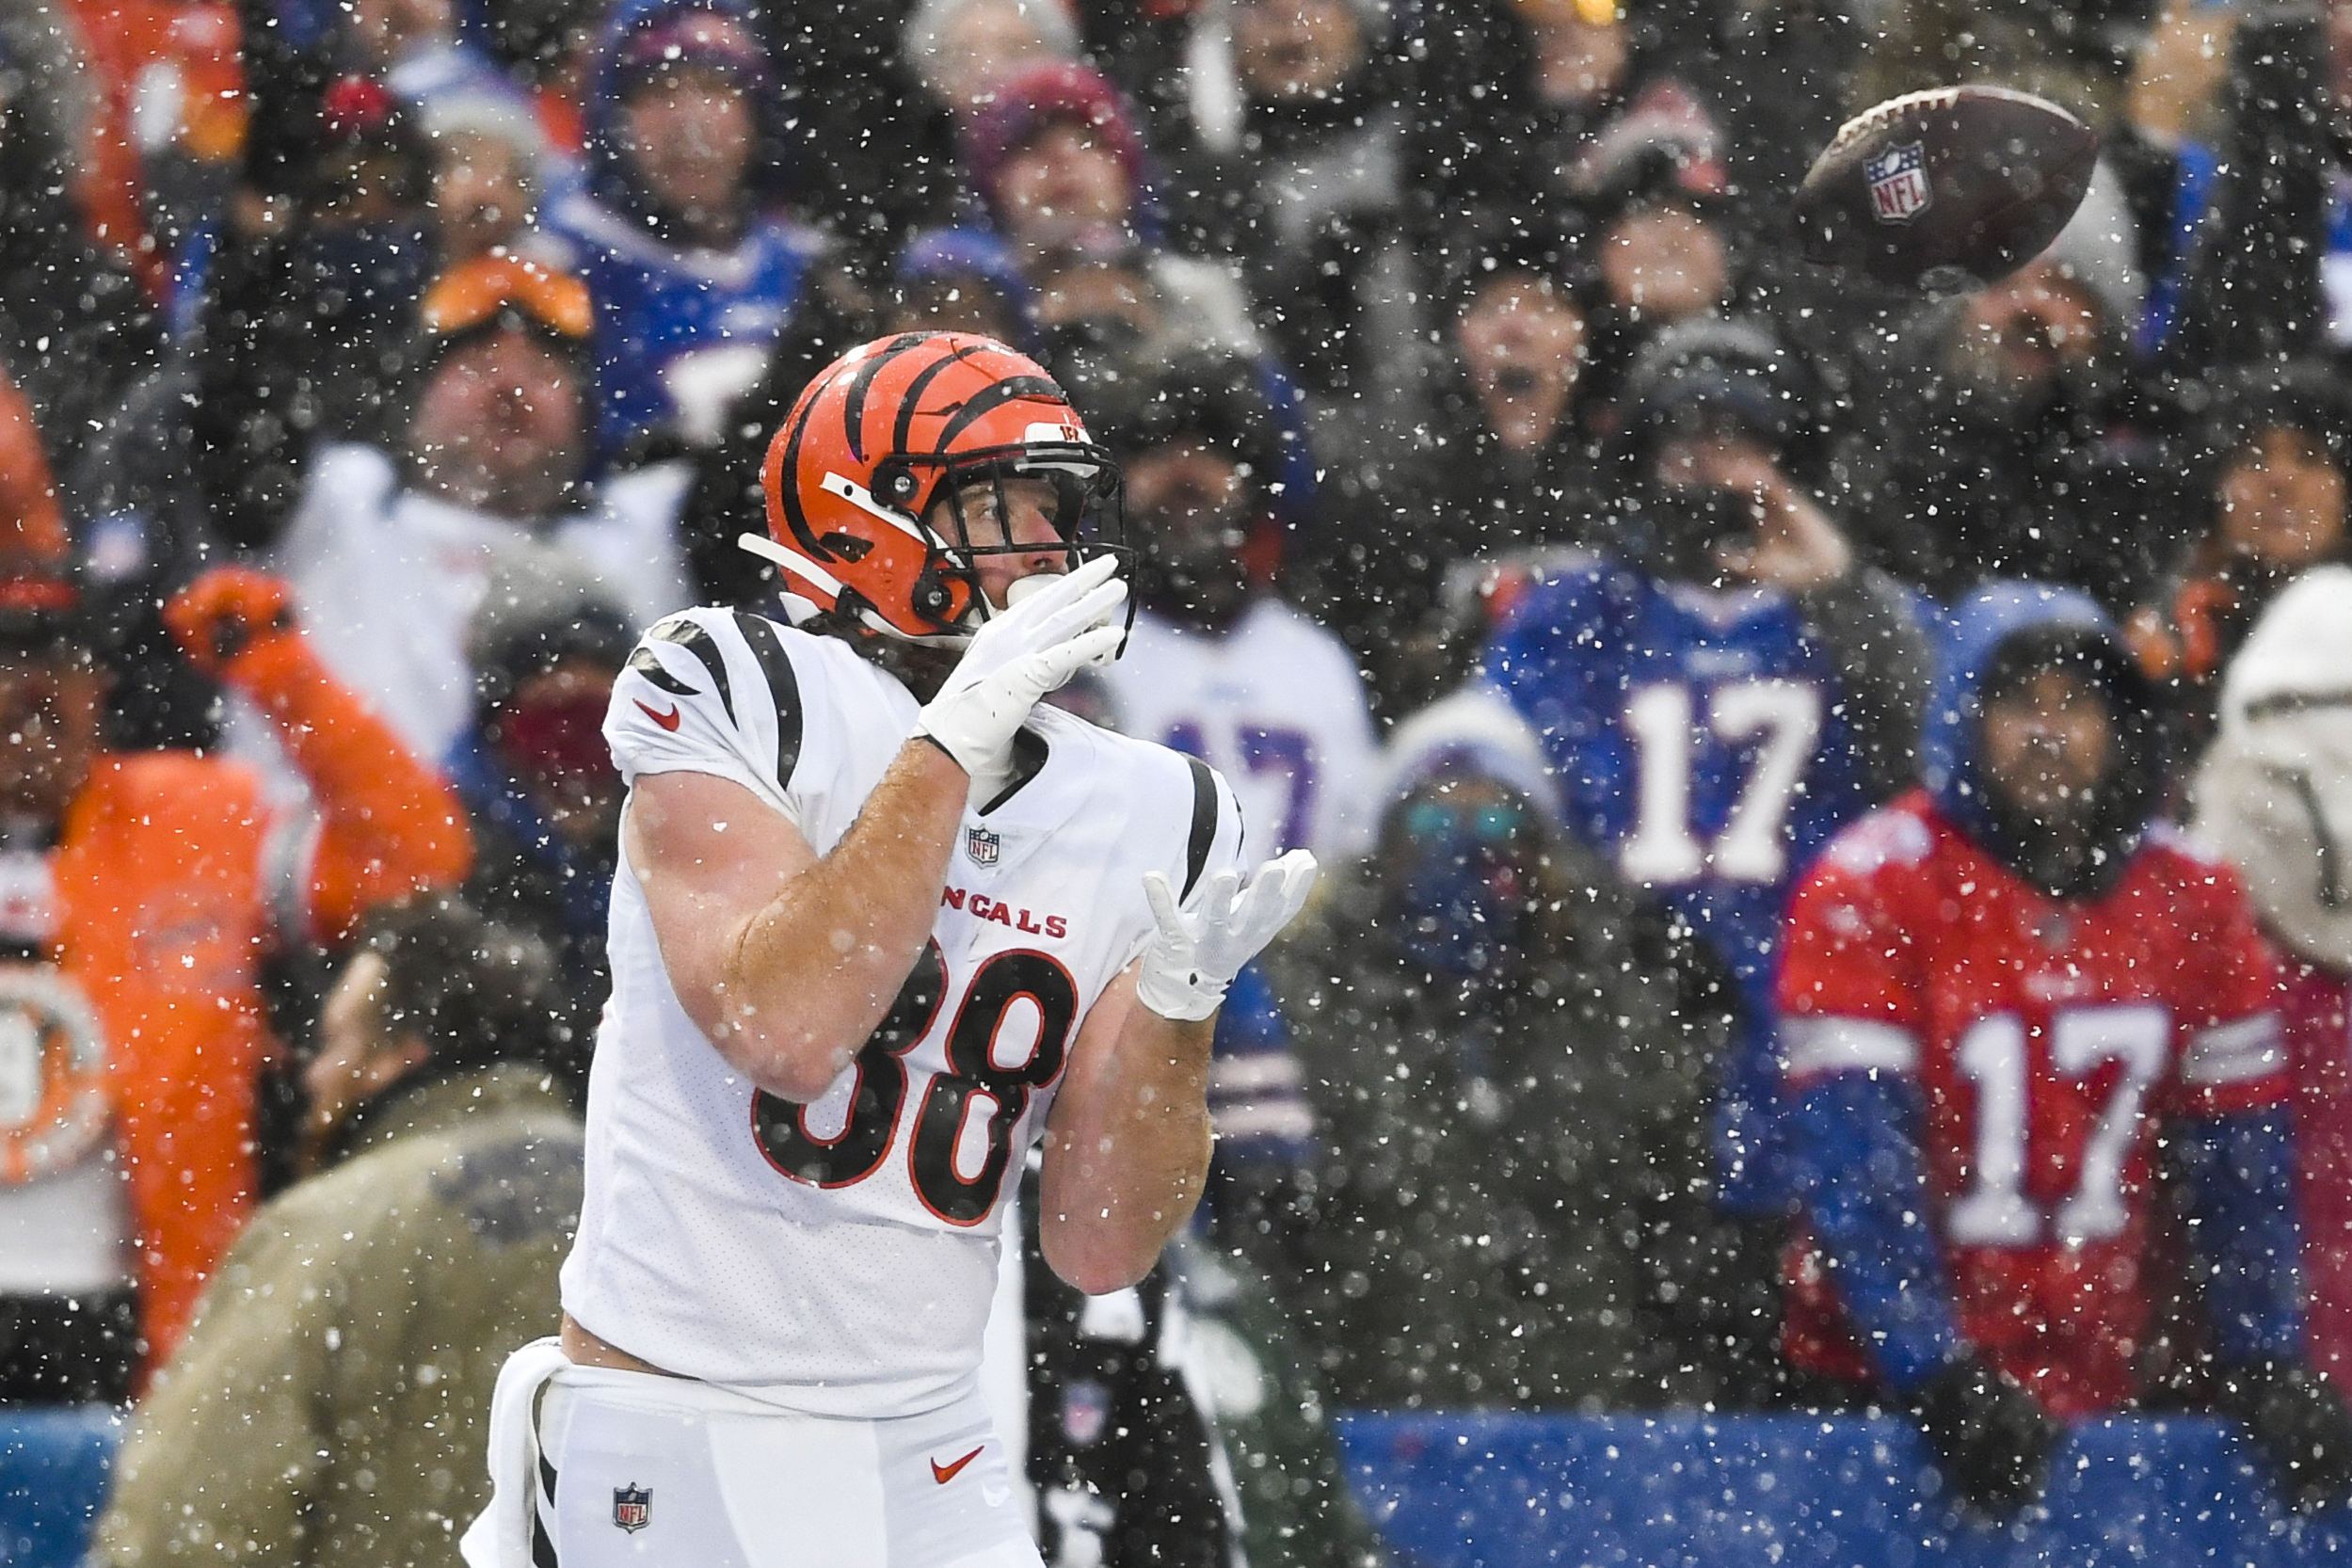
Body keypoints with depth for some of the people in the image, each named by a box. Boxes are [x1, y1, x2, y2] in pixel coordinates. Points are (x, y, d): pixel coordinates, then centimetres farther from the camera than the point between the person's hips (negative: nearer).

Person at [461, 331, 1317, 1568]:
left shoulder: (1148, 821, 5)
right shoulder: (729, 696, -8)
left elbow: (1098, 1248, 3)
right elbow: (787, 1030, -23)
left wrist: (1176, 1002, -12)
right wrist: (953, 746, -20)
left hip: (936, 1463, 5)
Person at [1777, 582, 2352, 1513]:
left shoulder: (2190, 898, 5)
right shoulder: (1870, 892, -10)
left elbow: (2237, 1147, 9)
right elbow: (1855, 1166, -16)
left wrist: (2265, 1366, 2)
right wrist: (1938, 1383, -22)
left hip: (2098, 1392, 4)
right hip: (1885, 1396, -4)